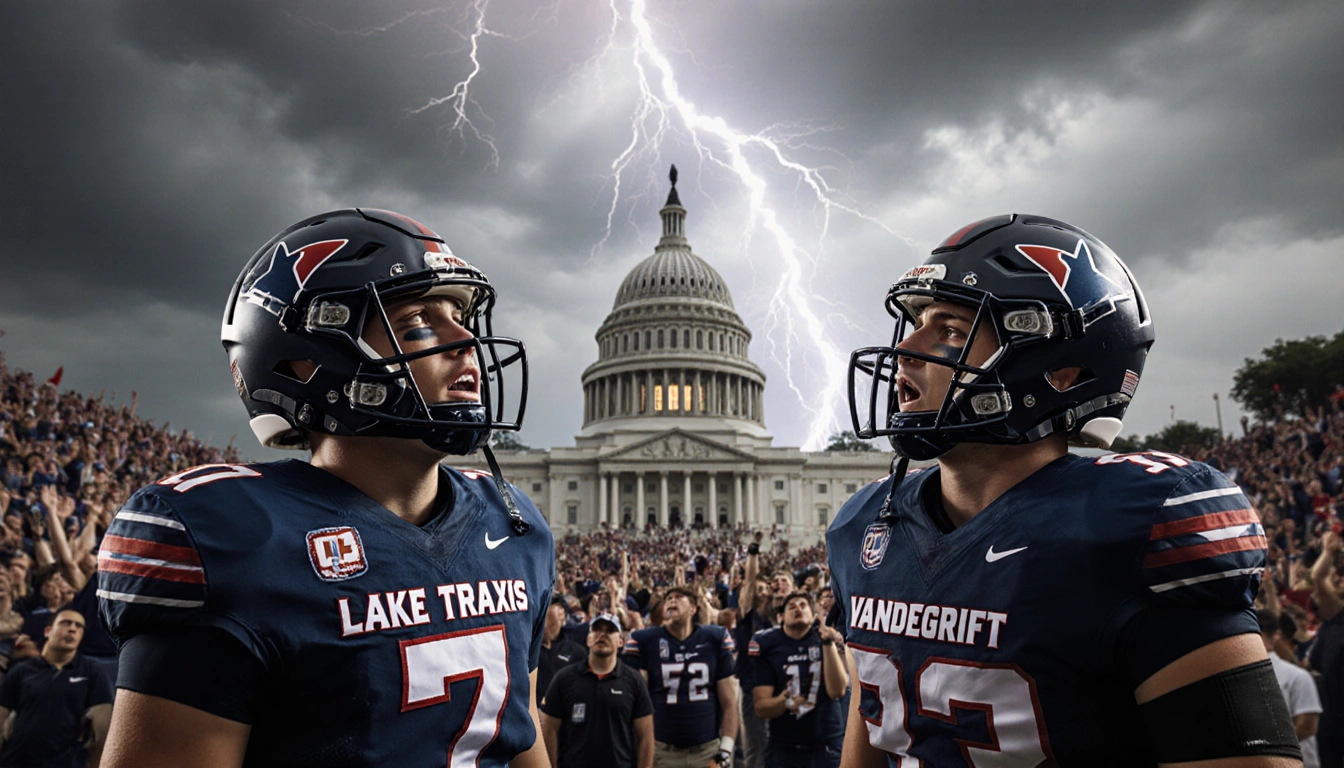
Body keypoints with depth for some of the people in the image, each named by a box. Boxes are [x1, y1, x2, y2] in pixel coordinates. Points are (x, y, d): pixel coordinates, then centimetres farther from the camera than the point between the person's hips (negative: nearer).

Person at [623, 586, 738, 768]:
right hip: (661, 751, -1)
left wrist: (726, 748, -2)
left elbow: (729, 702, 4)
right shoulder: (644, 641, -2)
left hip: (710, 749, 1)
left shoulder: (715, 640, 1)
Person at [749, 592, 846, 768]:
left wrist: (828, 643, -17)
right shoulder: (767, 646, -5)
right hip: (784, 750, -1)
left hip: (829, 748, 1)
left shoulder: (828, 640, -1)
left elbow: (837, 691, -13)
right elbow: (761, 709, -7)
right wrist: (784, 701, -26)